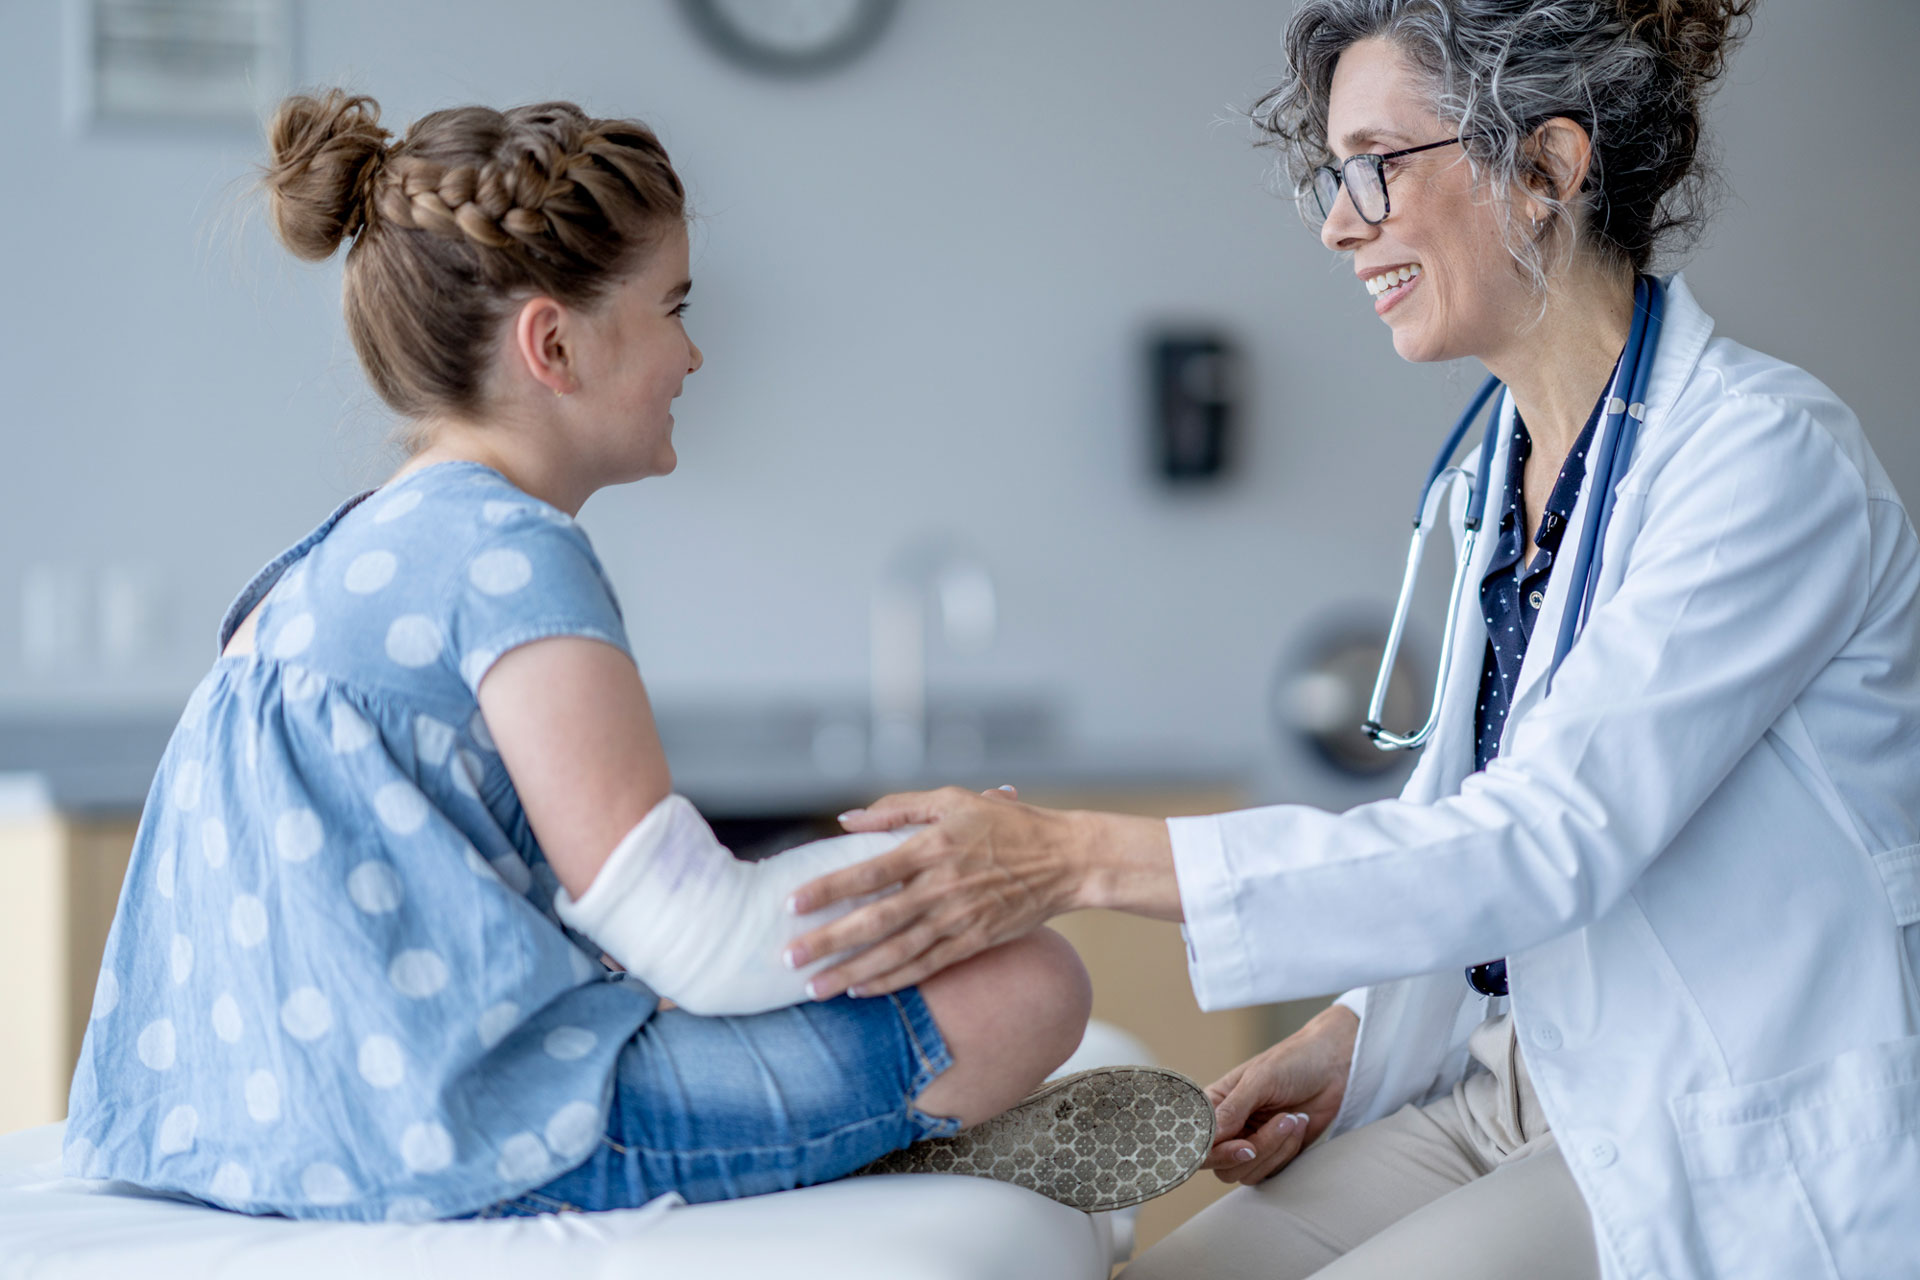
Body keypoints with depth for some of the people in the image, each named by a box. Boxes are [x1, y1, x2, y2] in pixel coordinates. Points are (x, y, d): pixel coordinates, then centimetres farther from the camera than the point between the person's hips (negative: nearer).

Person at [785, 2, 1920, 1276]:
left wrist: (1085, 856, -32)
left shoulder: (1770, 456, -19)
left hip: (1740, 1162, -7)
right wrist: (1349, 1035, 3)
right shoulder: (1515, 451, 9)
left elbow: (1548, 839, -27)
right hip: (1524, 1085, 8)